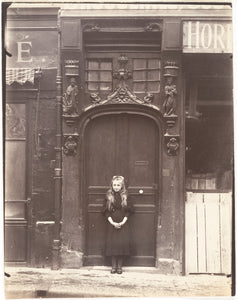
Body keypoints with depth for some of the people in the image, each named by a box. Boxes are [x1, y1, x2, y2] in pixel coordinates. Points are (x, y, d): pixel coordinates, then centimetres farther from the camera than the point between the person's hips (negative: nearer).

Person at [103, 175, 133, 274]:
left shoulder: (125, 196, 3)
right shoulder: (109, 196, 3)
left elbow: (128, 211, 3)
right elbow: (106, 211, 2)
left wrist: (123, 222, -9)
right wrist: (112, 222, -9)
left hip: (123, 224, 0)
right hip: (112, 224, 0)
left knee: (123, 243, -5)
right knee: (112, 243, -3)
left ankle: (120, 266, 6)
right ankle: (114, 266, 8)